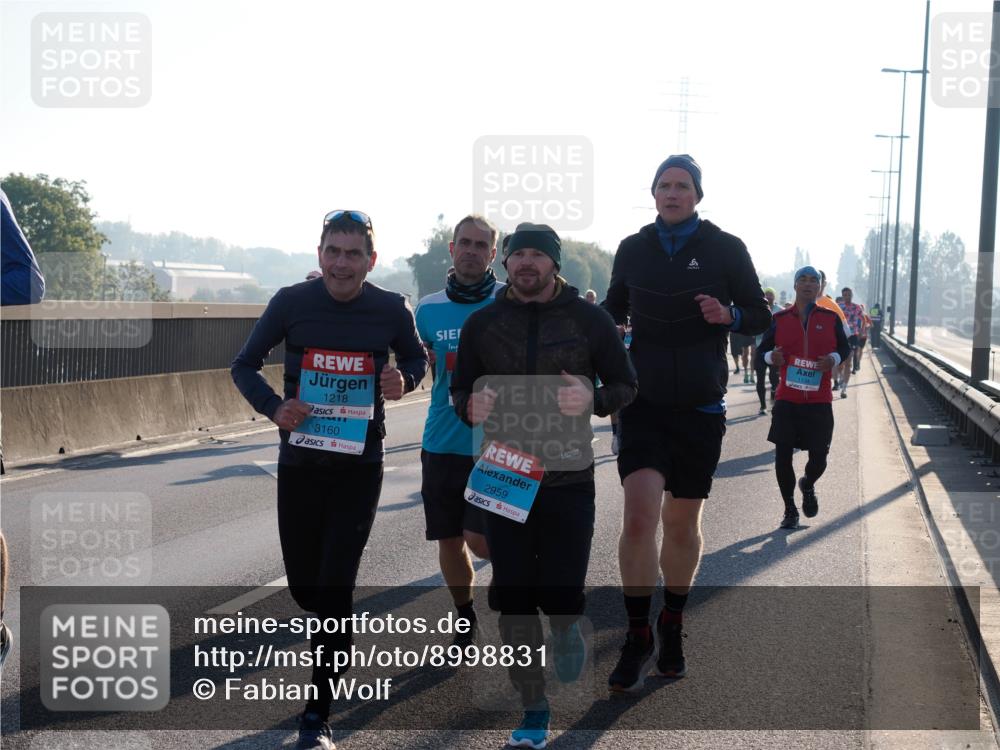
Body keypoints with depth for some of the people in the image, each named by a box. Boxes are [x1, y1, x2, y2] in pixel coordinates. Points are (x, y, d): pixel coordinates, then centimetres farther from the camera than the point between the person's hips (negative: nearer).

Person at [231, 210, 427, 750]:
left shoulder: (391, 309, -6)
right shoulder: (291, 302, -7)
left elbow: (417, 360, 12)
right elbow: (244, 366, 2)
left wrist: (404, 381, -13)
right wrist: (273, 407, -18)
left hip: (360, 466, -1)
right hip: (299, 462, 2)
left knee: (335, 586, -7)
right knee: (303, 585, 11)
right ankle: (336, 645, 47)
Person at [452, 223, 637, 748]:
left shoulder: (588, 319, 1)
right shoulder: (482, 322, 7)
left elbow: (625, 385, 5)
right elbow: (459, 390, 13)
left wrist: (594, 398, -17)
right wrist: (471, 407, -10)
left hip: (568, 478, -2)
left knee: (560, 594, -4)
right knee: (513, 600, 3)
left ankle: (566, 624, 35)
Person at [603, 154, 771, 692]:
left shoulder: (725, 249, 0)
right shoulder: (633, 249, 5)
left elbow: (761, 317, 5)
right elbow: (614, 308, 19)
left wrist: (729, 316, -17)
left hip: (700, 406, 0)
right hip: (644, 400, 0)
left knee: (682, 523, 10)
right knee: (639, 516, -14)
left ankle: (672, 625, 32)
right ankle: (638, 637, 0)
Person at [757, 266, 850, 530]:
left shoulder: (830, 318, 3)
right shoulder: (779, 319, 3)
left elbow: (845, 347, 13)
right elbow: (763, 349, 11)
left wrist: (834, 359, -8)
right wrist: (771, 357, -11)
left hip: (820, 401, 0)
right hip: (787, 400, 0)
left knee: (819, 457, 2)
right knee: (783, 455, -3)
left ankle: (808, 486, 39)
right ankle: (790, 509, 16)